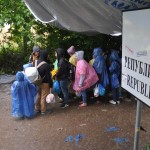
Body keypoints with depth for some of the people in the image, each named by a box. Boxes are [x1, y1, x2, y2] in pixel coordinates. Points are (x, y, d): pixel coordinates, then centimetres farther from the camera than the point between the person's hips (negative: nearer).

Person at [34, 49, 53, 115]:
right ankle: (43, 110, 17)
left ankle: (37, 109, 31)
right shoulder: (46, 65, -23)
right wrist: (51, 85, -9)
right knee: (43, 97, 5)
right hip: (44, 83, -7)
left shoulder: (36, 62, -1)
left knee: (38, 95, 19)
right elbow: (48, 76, -18)